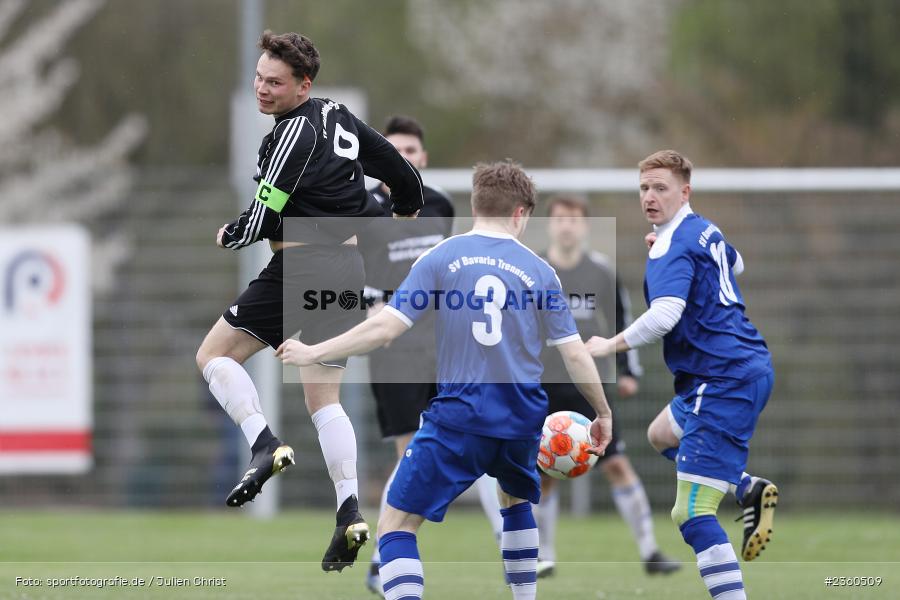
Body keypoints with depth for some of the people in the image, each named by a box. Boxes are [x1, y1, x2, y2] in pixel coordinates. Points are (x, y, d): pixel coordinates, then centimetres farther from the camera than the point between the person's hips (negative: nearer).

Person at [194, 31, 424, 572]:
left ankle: (265, 444, -19)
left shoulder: (295, 132, -13)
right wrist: (404, 213, 40)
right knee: (325, 400, 12)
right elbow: (407, 180, 19)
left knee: (215, 355, 3)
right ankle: (350, 512, -3)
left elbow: (262, 219, -17)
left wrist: (229, 237, 4)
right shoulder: (341, 118, 11)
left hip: (301, 267, -8)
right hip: (350, 272, 8)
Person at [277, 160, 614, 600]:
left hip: (459, 416, -4)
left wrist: (314, 353, 2)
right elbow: (575, 354, 3)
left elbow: (385, 328, -8)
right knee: (516, 500, 34)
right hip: (522, 419, 4)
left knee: (395, 525, 0)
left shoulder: (442, 258, -2)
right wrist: (603, 414, 18)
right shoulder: (539, 270, 4)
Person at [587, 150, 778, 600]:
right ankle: (749, 489, 20)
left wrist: (611, 345, -17)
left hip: (723, 380, -10)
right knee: (662, 434, 36)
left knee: (691, 513, -13)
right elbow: (735, 264, 36)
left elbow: (664, 315, -30)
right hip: (748, 365, 10)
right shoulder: (706, 231, 13)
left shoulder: (673, 246, -16)